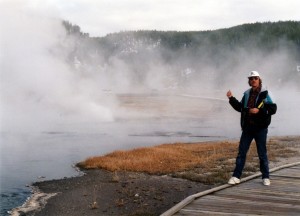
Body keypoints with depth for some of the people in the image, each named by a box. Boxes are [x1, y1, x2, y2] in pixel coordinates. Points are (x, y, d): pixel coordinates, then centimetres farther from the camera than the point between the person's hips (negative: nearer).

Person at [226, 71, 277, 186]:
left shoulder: (265, 94, -5)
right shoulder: (247, 94, 10)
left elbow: (273, 109, -10)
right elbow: (240, 108, 18)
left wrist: (259, 110, -21)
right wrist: (231, 98, 7)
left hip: (260, 128, -4)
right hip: (247, 127, 4)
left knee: (262, 153, 4)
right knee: (241, 152, 3)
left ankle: (265, 177, 15)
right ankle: (236, 176, 6)